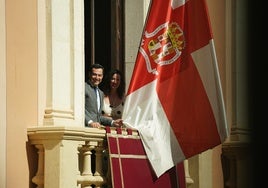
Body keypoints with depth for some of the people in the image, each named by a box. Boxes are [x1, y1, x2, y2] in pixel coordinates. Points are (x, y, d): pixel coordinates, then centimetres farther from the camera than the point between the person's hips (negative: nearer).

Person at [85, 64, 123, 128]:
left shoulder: (101, 93, 25)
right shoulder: (84, 88, -2)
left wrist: (112, 122, 14)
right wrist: (90, 122, -23)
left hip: (96, 128, 7)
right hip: (86, 127, -7)